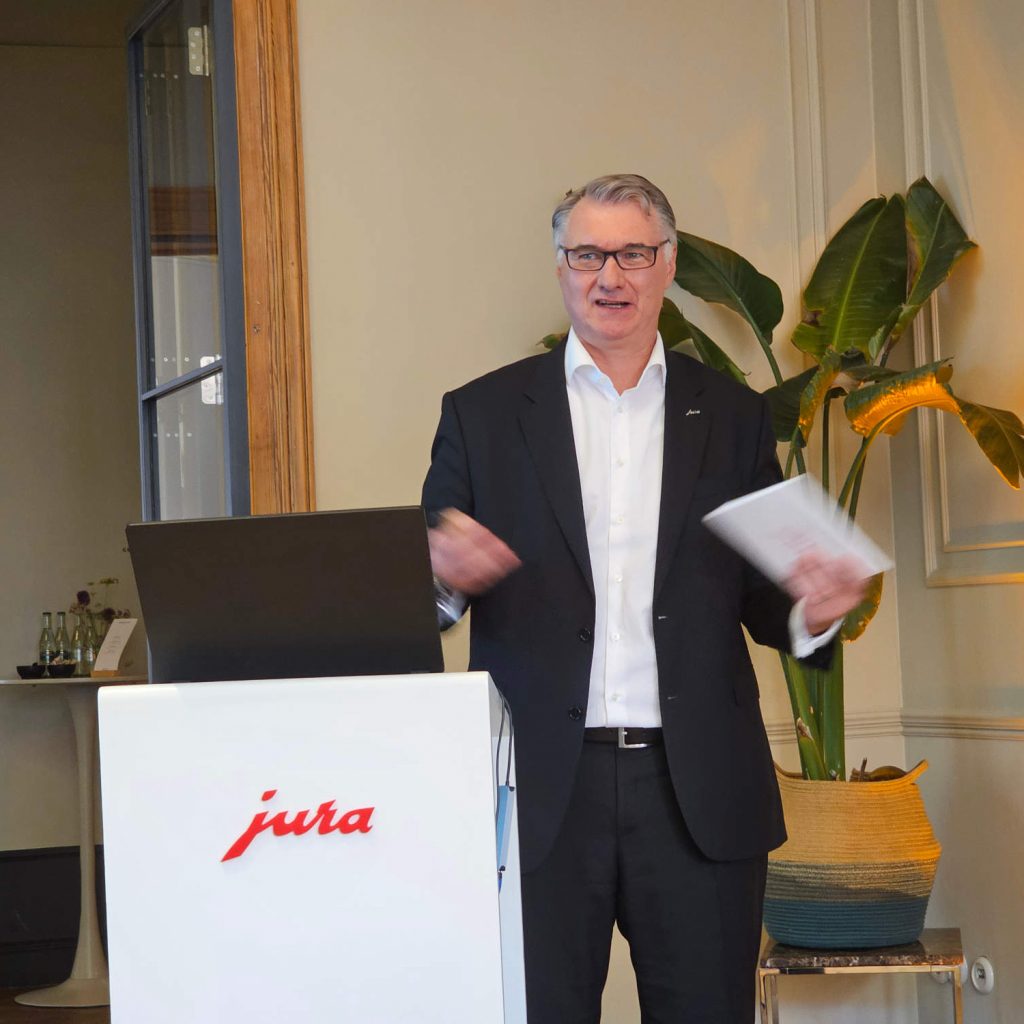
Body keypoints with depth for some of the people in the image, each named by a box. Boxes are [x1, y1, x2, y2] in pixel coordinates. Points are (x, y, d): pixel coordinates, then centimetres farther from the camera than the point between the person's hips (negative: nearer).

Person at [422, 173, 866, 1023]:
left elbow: (761, 598, 10)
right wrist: (446, 575, -18)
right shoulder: (482, 414, 7)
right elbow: (420, 592, 5)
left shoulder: (735, 417, 10)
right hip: (542, 792, -1)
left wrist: (811, 611, -13)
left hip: (700, 792, 1)